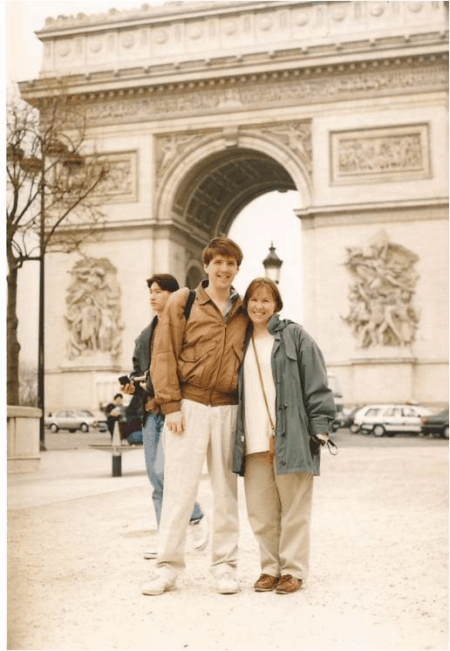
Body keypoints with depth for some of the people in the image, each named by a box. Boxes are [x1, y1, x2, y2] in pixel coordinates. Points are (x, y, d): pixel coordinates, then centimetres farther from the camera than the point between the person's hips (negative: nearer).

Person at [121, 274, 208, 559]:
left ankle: (196, 518, 7)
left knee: (163, 470, -16)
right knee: (156, 480, 7)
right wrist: (132, 386, 3)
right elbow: (138, 369, 24)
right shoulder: (145, 335, 18)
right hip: (151, 412, 8)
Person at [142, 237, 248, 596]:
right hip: (189, 405, -3)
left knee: (227, 491, 8)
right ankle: (168, 566, 9)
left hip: (228, 409, 3)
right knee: (178, 489, -1)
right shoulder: (183, 303, 2)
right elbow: (164, 355, -2)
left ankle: (225, 566, 18)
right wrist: (171, 405, -10)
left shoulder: (244, 312, 11)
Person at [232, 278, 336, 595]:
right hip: (253, 442, 5)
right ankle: (270, 568, 20)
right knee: (260, 511, 8)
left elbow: (316, 384, -4)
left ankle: (294, 570, 13)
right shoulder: (242, 341, 16)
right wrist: (237, 435, 17)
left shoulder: (294, 336, 1)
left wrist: (320, 426, -10)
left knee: (293, 509, 2)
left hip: (289, 438, -5)